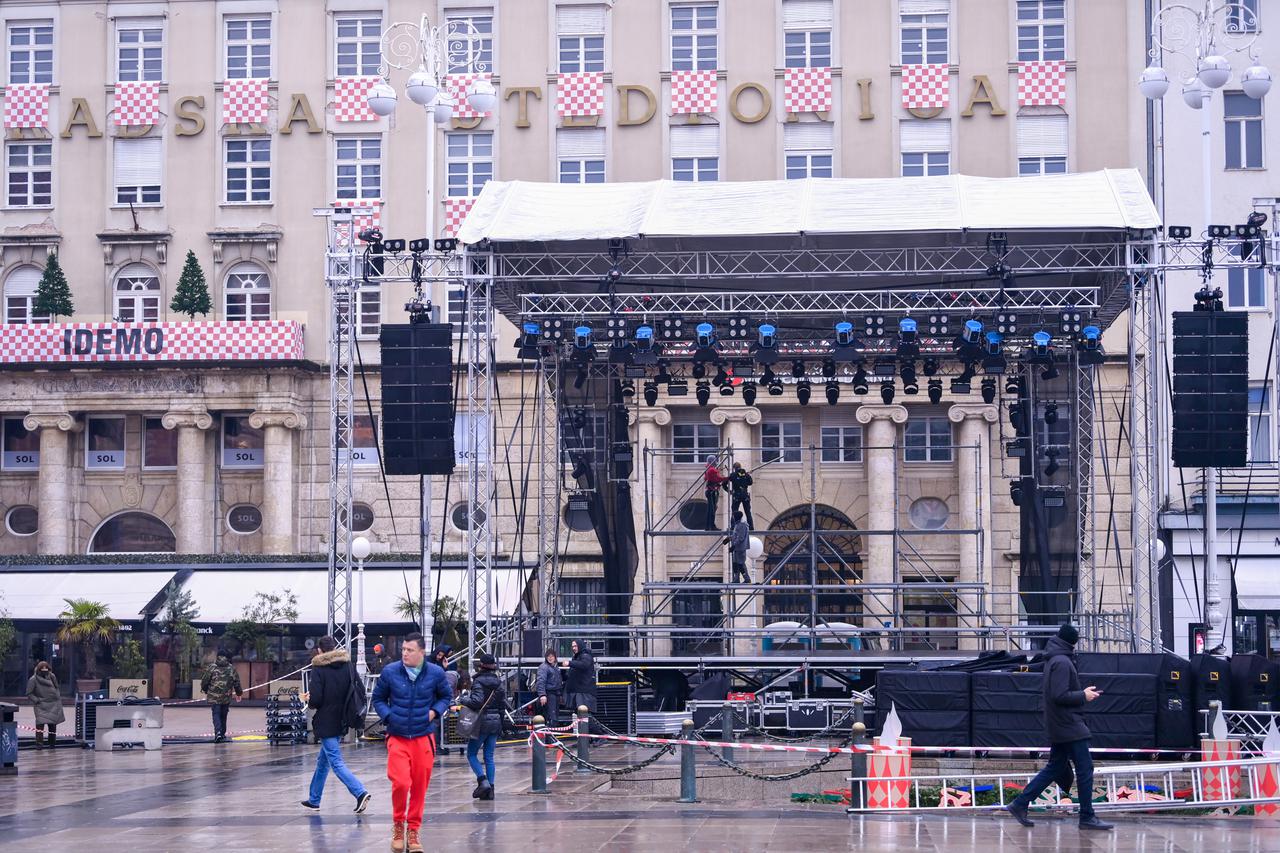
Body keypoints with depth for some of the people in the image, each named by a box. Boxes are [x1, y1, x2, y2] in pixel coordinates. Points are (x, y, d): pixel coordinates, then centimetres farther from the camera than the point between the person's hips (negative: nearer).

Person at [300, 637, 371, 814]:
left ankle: (360, 793, -25)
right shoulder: (348, 665, 4)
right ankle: (314, 800, 29)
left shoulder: (318, 669, -13)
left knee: (336, 763, -8)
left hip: (326, 723, -7)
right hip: (342, 721, 7)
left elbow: (315, 700, -18)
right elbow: (360, 692, 5)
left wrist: (309, 700, 4)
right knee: (323, 760, 20)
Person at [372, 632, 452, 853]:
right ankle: (398, 825, 9)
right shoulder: (390, 672, -2)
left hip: (424, 737, 1)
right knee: (400, 783, -16)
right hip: (397, 737, -1)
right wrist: (387, 716, -6)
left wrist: (435, 711, -3)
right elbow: (378, 698, 10)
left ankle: (413, 831, 21)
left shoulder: (436, 673, -1)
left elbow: (446, 696, 15)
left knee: (420, 786, 5)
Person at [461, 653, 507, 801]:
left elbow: (477, 701, -24)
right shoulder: (498, 682, 8)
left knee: (472, 754, 5)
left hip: (482, 722, -6)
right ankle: (490, 789, 5)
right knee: (489, 757, 9)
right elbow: (504, 704, 8)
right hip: (496, 721, 6)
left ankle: (483, 781, -12)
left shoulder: (478, 682, -11)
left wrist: (464, 700, -8)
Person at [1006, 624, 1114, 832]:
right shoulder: (1062, 662, -16)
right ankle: (1087, 818, 0)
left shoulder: (1054, 660, 15)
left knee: (1055, 768, 14)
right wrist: (1083, 696, -11)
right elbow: (1060, 696, -23)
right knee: (1085, 768, -4)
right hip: (1069, 726, -10)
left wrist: (1083, 692, 11)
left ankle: (1020, 804, 12)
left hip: (1059, 726, 10)